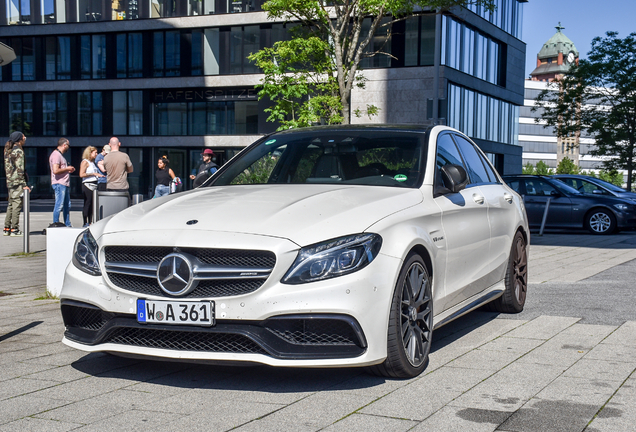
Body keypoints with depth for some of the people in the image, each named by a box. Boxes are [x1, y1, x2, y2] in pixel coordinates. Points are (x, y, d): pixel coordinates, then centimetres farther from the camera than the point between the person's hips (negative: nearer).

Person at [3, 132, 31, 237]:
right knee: (16, 204, -6)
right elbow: (19, 169, -16)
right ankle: (14, 229, -7)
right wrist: (24, 184, -16)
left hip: (10, 181, 9)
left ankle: (7, 229, 15)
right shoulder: (18, 151, -11)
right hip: (17, 182, -9)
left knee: (10, 205, 12)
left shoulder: (8, 151, 15)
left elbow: (7, 168, 18)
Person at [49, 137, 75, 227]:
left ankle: (67, 225, 17)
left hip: (65, 184, 11)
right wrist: (67, 169, -11)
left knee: (67, 205, 12)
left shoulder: (60, 155, 22)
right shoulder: (56, 155, -12)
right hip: (59, 184, -11)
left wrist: (69, 170, 15)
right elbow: (55, 170, -23)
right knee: (59, 205, -9)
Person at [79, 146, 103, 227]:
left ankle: (90, 223, 10)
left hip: (94, 185, 8)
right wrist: (93, 174, -14)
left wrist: (99, 175, 10)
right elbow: (81, 174, -14)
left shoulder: (93, 162, 20)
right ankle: (85, 223, -6)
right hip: (88, 185, -8)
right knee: (87, 204, -7)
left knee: (92, 205, 7)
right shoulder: (85, 162, -5)